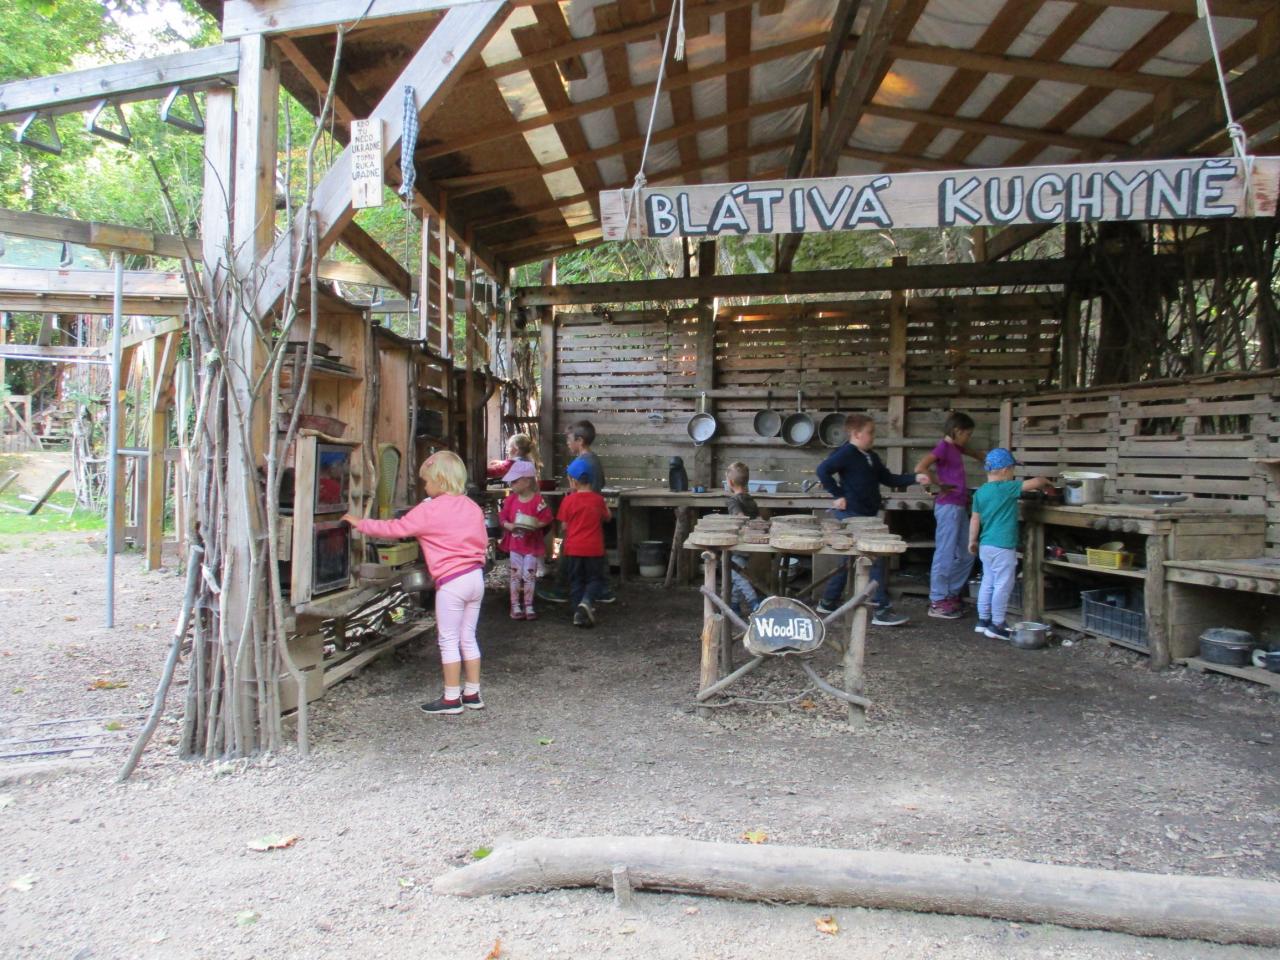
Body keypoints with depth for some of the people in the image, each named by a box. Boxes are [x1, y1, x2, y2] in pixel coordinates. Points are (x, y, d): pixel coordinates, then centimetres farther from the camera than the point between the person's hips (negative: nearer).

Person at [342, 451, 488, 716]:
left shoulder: (429, 510, -10)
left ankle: (451, 698, 8)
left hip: (451, 582, -7)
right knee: (468, 637, 16)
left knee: (448, 640, 3)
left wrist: (360, 524, 6)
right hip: (476, 577, 7)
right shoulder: (472, 506, 9)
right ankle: (472, 693, 21)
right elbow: (483, 542, 13)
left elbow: (395, 528, -5)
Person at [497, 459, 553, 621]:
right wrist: (509, 526, -17)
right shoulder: (510, 499, 0)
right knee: (516, 575, 7)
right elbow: (502, 518, 2)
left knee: (529, 576, 4)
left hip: (532, 543, -3)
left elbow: (546, 519, -12)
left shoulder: (538, 500, -12)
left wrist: (533, 525, -26)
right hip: (515, 542, 3)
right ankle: (515, 606, 14)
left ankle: (528, 606, 15)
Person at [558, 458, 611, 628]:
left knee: (576, 581, 12)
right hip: (594, 548, 0)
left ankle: (579, 613, 8)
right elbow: (606, 517, 11)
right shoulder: (598, 499, -3)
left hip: (573, 548, 0)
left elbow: (564, 525, -1)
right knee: (595, 578, 10)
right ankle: (587, 601, -16)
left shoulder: (568, 500, -6)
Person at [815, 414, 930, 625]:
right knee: (878, 559, -9)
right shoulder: (846, 453, -12)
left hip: (869, 516, 10)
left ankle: (828, 602, 26)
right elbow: (823, 470, -21)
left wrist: (915, 478, 7)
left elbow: (889, 479, 18)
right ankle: (882, 611, -5)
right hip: (852, 515, -9)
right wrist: (838, 495, -19)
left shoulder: (872, 457, 16)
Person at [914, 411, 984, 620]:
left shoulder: (955, 447, 16)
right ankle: (937, 603, 0)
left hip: (960, 507, 9)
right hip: (948, 507, -9)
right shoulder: (943, 447, -11)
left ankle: (951, 595, 22)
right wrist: (941, 484, -16)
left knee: (966, 556, 12)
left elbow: (972, 453, 39)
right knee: (945, 555, -5)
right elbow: (920, 468, -24)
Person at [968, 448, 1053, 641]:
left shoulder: (980, 492, 6)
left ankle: (983, 620, 21)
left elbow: (975, 519, 9)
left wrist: (972, 541, 18)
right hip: (1003, 547, -8)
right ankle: (997, 626, 3)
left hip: (985, 546, 8)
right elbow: (1035, 482, -11)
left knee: (988, 582, 15)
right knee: (1003, 585, -1)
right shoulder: (1007, 489, -14)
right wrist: (1046, 482, 10)